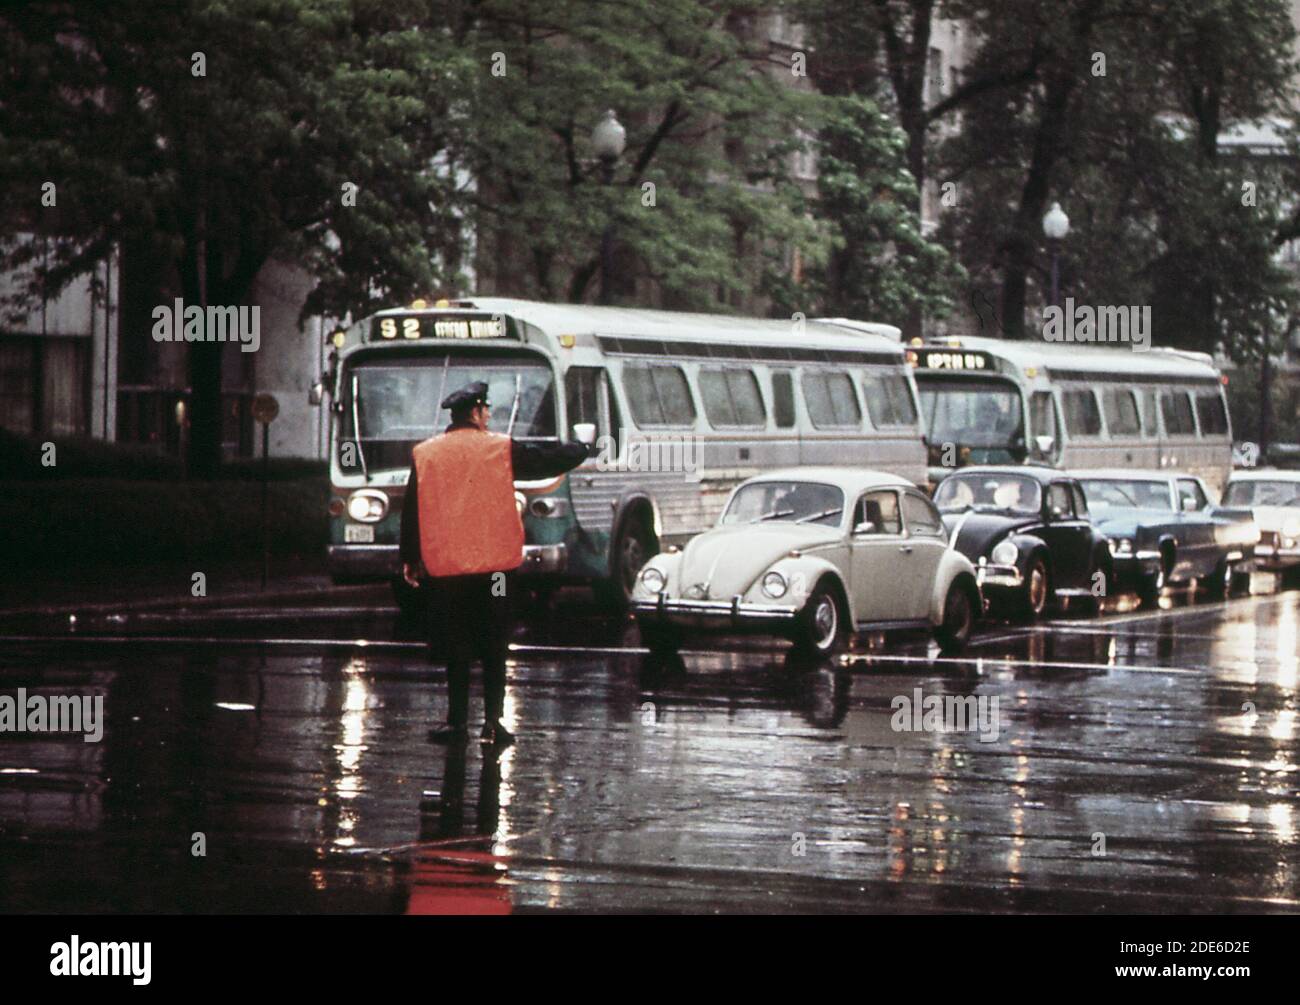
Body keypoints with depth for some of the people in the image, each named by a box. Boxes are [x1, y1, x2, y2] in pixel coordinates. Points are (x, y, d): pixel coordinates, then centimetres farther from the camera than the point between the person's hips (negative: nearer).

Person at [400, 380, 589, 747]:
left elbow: (410, 511, 8)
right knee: (493, 649, 4)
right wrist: (582, 448, 26)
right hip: (491, 566, -2)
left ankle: (457, 721, 7)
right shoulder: (500, 450, -3)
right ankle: (492, 723, -2)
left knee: (456, 651, 9)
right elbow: (550, 461, 5)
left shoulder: (424, 454, 4)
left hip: (444, 568, 2)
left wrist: (410, 560, 16)